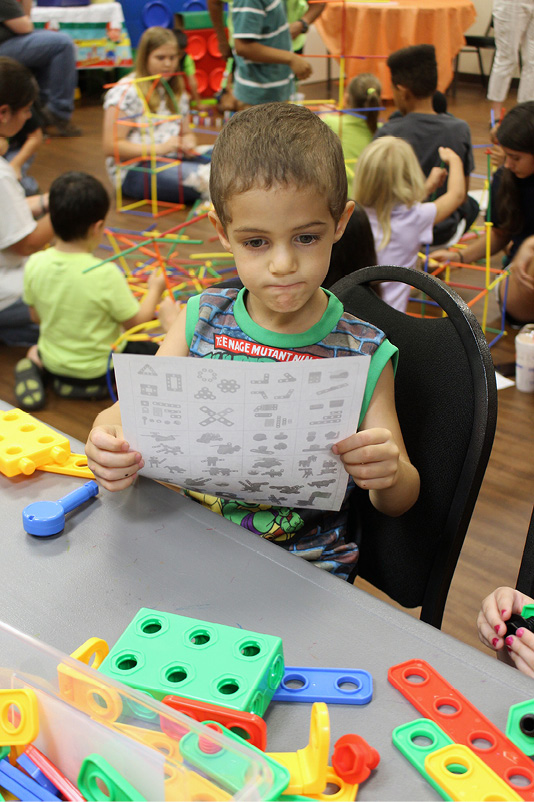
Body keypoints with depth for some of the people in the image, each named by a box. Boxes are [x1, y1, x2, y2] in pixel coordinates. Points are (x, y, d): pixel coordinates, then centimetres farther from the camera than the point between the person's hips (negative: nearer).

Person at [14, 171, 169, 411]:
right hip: (97, 369, -4)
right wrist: (155, 290, 1)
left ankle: (38, 363, 10)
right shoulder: (106, 274, -28)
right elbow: (136, 321, -16)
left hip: (54, 360, 4)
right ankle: (101, 386, 3)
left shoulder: (34, 265, -14)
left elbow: (36, 315, 0)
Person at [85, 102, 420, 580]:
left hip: (307, 568, 0)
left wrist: (390, 475, -28)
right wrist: (107, 441, -24)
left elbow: (398, 501, -3)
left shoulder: (362, 353, -8)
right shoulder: (202, 318, -1)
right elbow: (131, 411, 1)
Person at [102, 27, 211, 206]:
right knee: (200, 176, -34)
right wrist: (158, 149, -22)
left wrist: (188, 142, -4)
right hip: (134, 170, -7)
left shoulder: (176, 91, 17)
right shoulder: (126, 92, -8)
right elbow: (110, 146, -14)